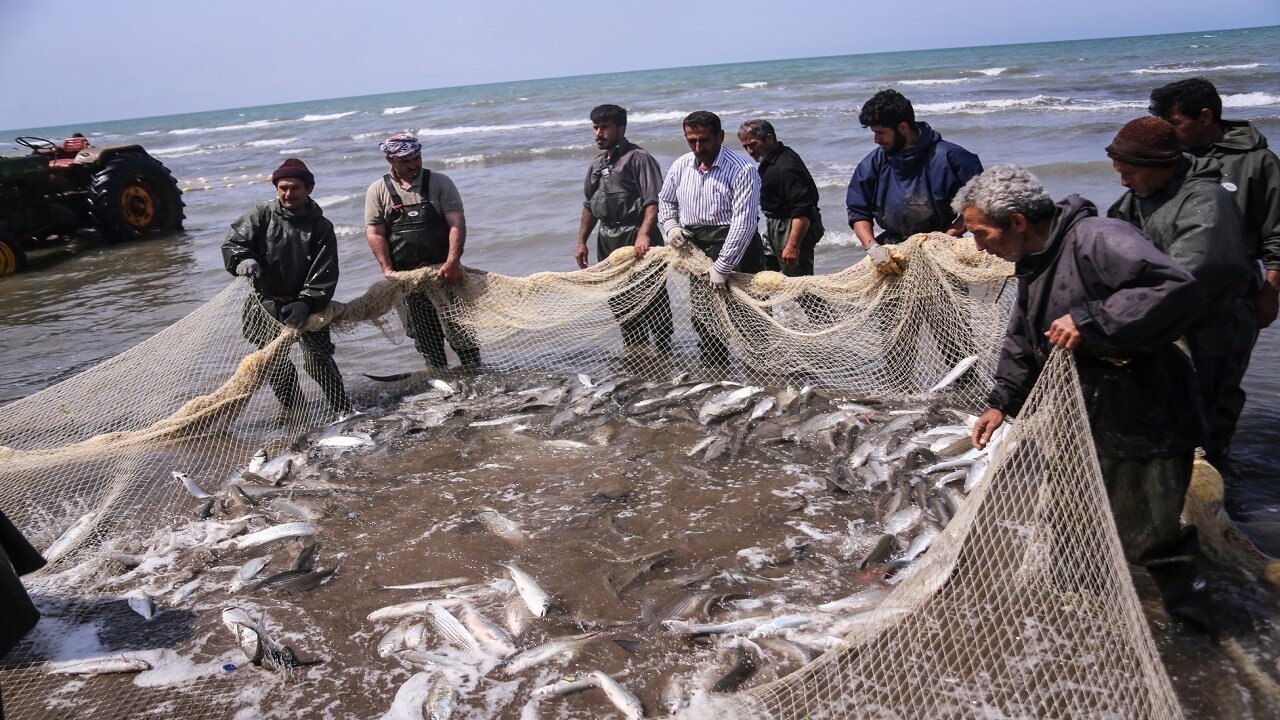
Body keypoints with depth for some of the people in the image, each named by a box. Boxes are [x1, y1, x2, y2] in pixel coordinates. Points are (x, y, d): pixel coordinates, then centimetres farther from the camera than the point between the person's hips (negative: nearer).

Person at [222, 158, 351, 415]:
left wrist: (306, 302, -21)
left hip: (305, 304, -1)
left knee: (318, 359, -10)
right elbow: (232, 244, -5)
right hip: (267, 302, 2)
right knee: (274, 364, 2)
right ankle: (294, 411, 18)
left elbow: (325, 275, -8)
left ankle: (344, 412, -1)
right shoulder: (262, 215, -1)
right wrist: (247, 263, -27)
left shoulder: (321, 227, -3)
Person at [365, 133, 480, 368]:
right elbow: (375, 233, 0)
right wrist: (388, 270, -11)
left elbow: (457, 223, -7)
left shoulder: (439, 183, 1)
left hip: (444, 271, -1)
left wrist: (452, 262, -19)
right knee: (425, 337, 8)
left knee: (460, 328, -5)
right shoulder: (378, 191, 5)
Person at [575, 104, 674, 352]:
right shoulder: (597, 165, 14)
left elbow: (653, 201, -21)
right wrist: (582, 242, 16)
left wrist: (644, 234, -34)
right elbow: (589, 206, 22)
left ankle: (663, 350, 11)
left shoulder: (638, 158, -10)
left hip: (637, 239, -8)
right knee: (618, 299, 15)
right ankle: (633, 348, 29)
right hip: (608, 241, 8)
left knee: (651, 296, -2)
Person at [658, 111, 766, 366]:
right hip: (697, 252, 6)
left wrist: (722, 266, -23)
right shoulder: (681, 166, 4)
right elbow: (665, 200, 22)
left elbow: (743, 223, -22)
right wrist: (670, 226, 1)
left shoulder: (741, 170, -17)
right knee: (703, 320, 13)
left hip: (735, 249, -6)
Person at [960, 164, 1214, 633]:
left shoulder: (1097, 239, -22)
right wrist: (1001, 403, 13)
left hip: (1144, 425, -9)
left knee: (1150, 539, -1)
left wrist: (1090, 321, -32)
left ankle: (1191, 610, 21)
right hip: (1083, 423, 10)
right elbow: (1022, 344, 20)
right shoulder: (1033, 264, 9)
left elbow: (1178, 290, -34)